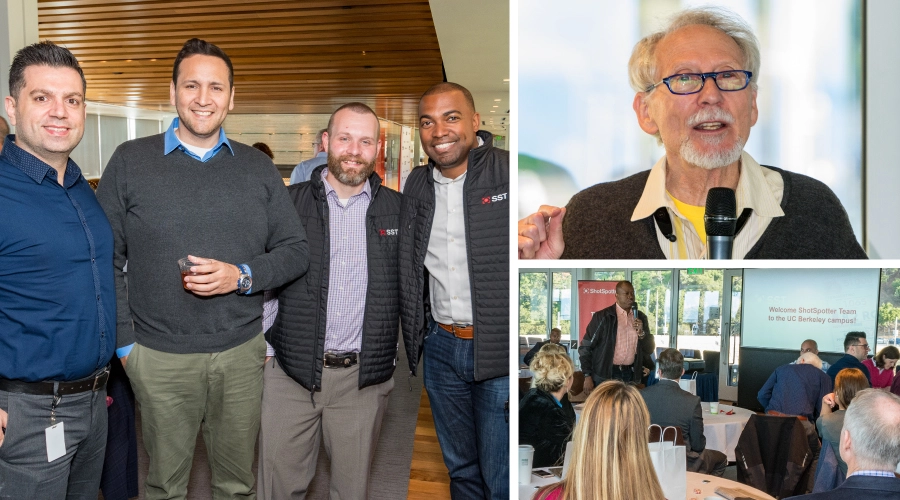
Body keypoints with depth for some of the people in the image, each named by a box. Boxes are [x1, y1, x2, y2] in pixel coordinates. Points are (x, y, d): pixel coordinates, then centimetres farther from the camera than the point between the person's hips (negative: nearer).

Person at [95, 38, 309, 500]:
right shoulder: (130, 162, 0)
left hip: (242, 353, 2)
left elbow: (296, 250, 5)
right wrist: (124, 341, -4)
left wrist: (242, 276, -13)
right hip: (159, 357, -1)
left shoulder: (258, 168, 5)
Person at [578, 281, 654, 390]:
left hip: (631, 376, 4)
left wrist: (641, 333, -9)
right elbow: (586, 347, -5)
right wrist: (587, 376, -11)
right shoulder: (602, 317, -5)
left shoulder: (641, 317, 8)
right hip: (605, 375, -4)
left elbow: (649, 349, 10)